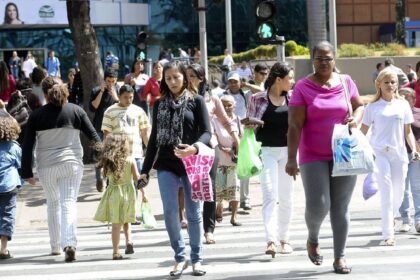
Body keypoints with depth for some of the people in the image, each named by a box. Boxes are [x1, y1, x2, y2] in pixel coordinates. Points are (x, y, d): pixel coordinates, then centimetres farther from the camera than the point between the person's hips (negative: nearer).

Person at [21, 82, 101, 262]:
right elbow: (93, 136, 2)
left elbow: (27, 146, 0)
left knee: (53, 203, 18)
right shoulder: (76, 111, 1)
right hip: (71, 164, -1)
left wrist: (27, 172, 4)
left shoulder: (36, 115, 2)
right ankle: (69, 243, -23)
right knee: (69, 203, -4)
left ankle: (55, 246, 24)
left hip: (46, 166, 1)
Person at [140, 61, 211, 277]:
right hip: (166, 165, 2)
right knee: (170, 212, -5)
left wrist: (195, 148, -26)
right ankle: (180, 257, 8)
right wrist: (145, 169, 10)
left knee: (193, 213, 4)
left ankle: (196, 259, 14)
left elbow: (206, 132, -5)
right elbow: (154, 137, 13)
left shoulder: (196, 101, 1)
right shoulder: (159, 104, 10)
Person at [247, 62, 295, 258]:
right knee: (270, 195, -13)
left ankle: (284, 239, 20)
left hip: (288, 151, 4)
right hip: (266, 151, -4)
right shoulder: (258, 99, -3)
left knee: (286, 197, 9)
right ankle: (271, 240, -21)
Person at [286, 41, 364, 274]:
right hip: (313, 157, -3)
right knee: (318, 205, -11)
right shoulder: (303, 87, -5)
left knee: (341, 208, 5)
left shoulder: (346, 82, 4)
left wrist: (356, 119, -6)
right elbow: (294, 126, -9)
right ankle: (313, 239, 21)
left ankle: (339, 257, 14)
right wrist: (291, 159, -15)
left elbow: (359, 106, 18)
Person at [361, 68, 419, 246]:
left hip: (399, 153, 3)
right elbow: (363, 131, 3)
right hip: (380, 153, -3)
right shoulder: (373, 107, 2)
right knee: (387, 193, -10)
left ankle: (391, 217, 39)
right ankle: (388, 235, -8)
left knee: (398, 193, 7)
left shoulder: (403, 105, 8)